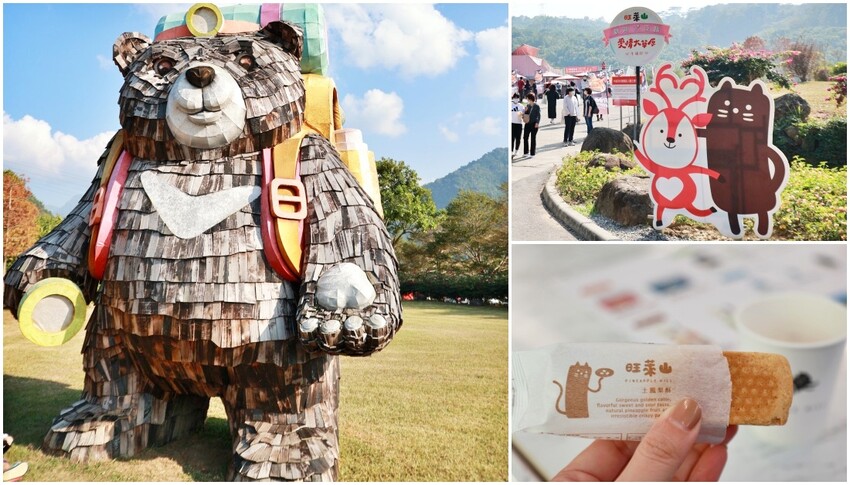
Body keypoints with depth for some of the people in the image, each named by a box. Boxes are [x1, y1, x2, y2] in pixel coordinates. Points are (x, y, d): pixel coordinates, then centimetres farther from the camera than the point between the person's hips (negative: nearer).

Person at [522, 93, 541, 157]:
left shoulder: (537, 106, -6)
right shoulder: (527, 105, 8)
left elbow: (538, 115, -5)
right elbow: (525, 114, 12)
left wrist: (537, 123, -14)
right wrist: (525, 110, -7)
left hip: (534, 124, -5)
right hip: (528, 123, 5)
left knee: (533, 138, 1)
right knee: (525, 137, 5)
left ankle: (532, 153, 6)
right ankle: (526, 152, 18)